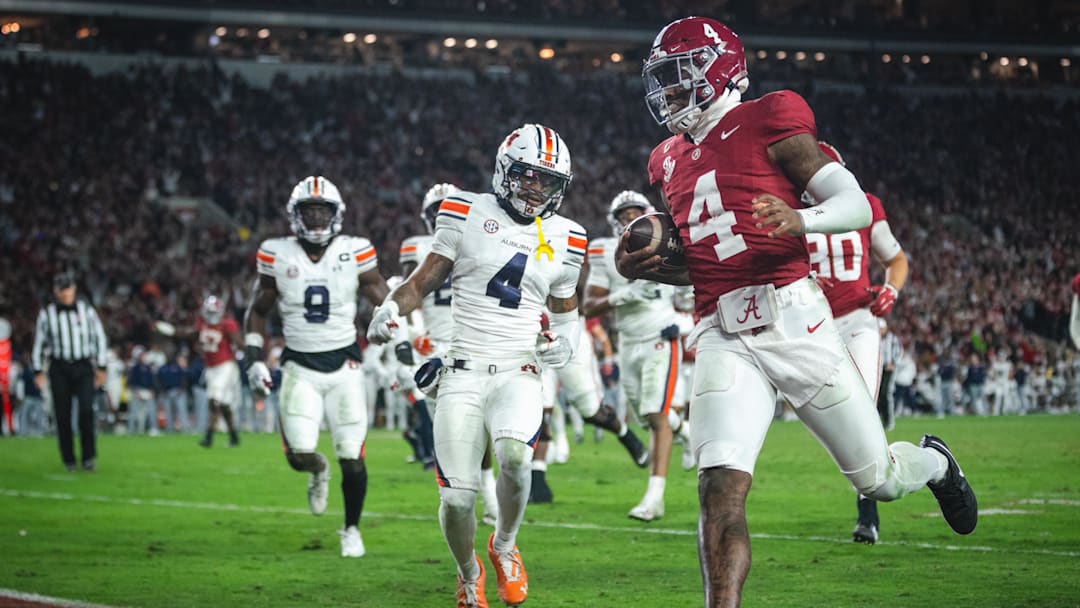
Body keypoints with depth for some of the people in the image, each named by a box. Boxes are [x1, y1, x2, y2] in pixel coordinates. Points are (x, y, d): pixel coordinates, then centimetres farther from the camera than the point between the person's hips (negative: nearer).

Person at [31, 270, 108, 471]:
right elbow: (38, 343, 12)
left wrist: (101, 367, 7)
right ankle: (68, 460, 7)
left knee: (86, 410, -16)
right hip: (59, 369, 1)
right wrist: (38, 370, 7)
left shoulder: (86, 309, 5)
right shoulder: (47, 314, 4)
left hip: (83, 367, -1)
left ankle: (89, 457, -11)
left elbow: (99, 338, 11)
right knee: (63, 415, -2)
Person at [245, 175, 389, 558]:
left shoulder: (355, 253, -4)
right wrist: (255, 359, 1)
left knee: (352, 458, -3)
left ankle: (352, 529, 21)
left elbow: (384, 304, 6)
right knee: (300, 454, -13)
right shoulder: (277, 256, -2)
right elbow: (258, 311, 9)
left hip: (344, 365, 0)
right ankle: (318, 471, 26)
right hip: (299, 366, 0)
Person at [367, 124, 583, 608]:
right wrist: (390, 308, -12)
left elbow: (565, 310, 23)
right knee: (457, 499, -7)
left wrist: (564, 342, 2)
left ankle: (504, 546, -1)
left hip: (518, 373, 1)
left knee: (514, 455, -30)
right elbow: (424, 280, 7)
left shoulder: (564, 239, 10)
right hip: (463, 372, -1)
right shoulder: (468, 214, 2)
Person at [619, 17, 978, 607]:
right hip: (723, 338, 4)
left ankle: (934, 462, 45)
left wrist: (802, 220, -26)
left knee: (877, 479, 10)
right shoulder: (670, 162, 18)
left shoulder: (768, 122, -2)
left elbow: (857, 204, -6)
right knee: (721, 489, -17)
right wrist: (644, 267, 8)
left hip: (792, 320, -4)